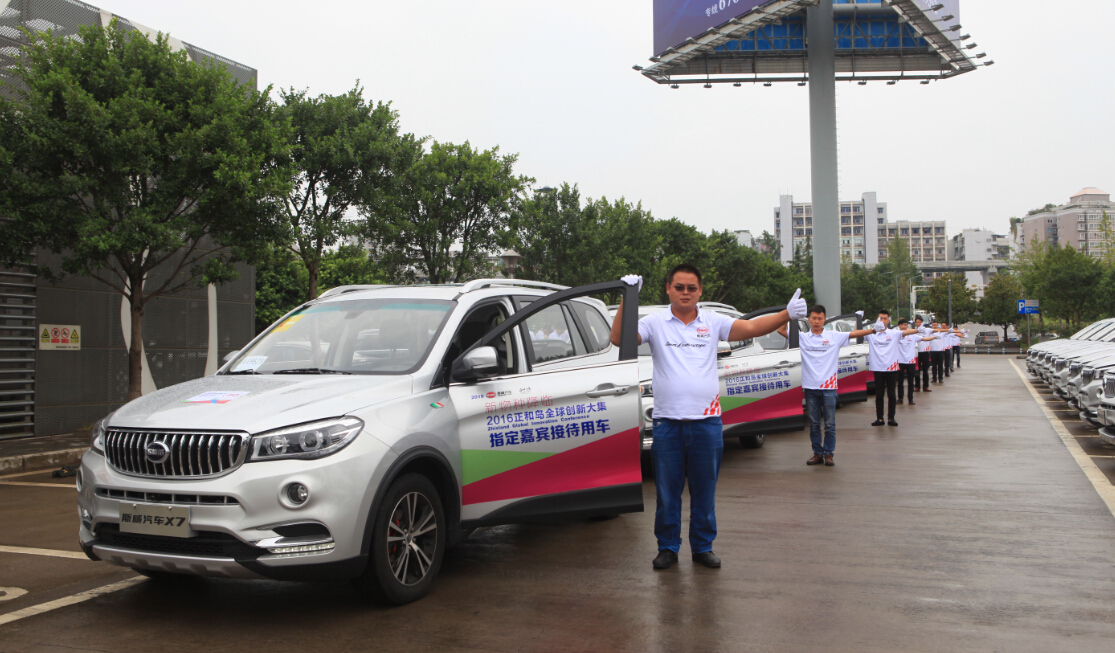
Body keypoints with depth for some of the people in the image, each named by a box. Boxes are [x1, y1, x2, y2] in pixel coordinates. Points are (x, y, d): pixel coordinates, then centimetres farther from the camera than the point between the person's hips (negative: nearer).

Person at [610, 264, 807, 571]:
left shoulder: (713, 322, 7)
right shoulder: (655, 323, 2)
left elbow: (750, 328, -4)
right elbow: (619, 339, -9)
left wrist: (786, 315, -18)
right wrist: (627, 301, -20)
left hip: (706, 421, 1)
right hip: (667, 421, -1)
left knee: (705, 489, 10)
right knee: (667, 490, 7)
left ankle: (703, 546, 23)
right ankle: (667, 547, 21)